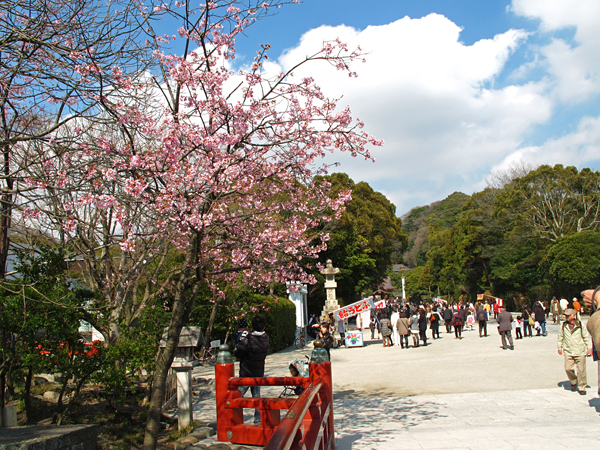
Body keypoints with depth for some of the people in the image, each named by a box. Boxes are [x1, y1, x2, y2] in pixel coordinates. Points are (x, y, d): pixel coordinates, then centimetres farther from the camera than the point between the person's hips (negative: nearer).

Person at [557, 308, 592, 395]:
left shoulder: (580, 325, -4)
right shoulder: (563, 325, 2)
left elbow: (586, 337, 4)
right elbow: (560, 337, 14)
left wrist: (589, 348, 2)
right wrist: (559, 348, 13)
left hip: (580, 351, -2)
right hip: (568, 351, 2)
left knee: (581, 370, -1)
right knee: (568, 368, -6)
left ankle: (582, 387, 15)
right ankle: (573, 382, 22)